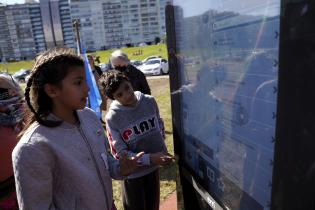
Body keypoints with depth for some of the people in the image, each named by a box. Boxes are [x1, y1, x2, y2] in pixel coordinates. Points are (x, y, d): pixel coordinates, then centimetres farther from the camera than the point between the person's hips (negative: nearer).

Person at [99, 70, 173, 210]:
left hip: (154, 168, 4)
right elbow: (120, 153, -18)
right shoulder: (112, 117, -21)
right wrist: (149, 158, -27)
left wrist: (162, 152, 0)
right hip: (133, 173, -4)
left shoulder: (150, 101, -10)